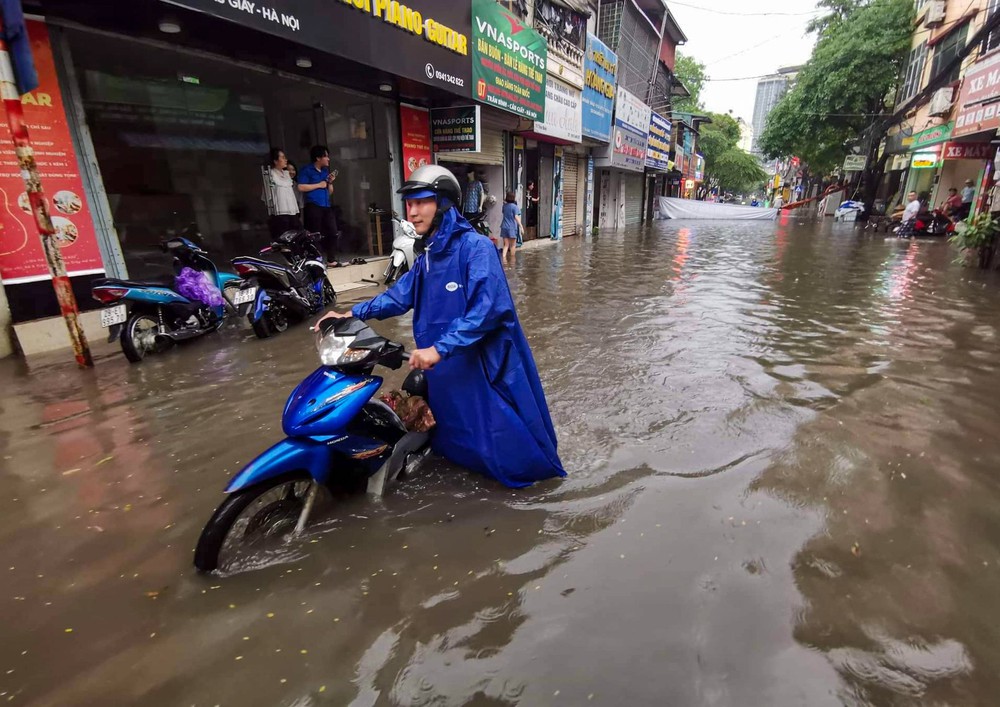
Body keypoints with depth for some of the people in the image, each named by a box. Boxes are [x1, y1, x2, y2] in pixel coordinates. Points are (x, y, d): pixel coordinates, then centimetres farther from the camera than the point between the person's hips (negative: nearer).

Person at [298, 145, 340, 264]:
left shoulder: (326, 171, 19)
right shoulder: (306, 170, -1)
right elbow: (301, 187, -13)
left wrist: (330, 182, 3)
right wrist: (319, 185, -9)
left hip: (326, 207, 7)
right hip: (313, 207, -7)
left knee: (333, 233, 1)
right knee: (316, 235, -7)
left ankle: (332, 259, 8)